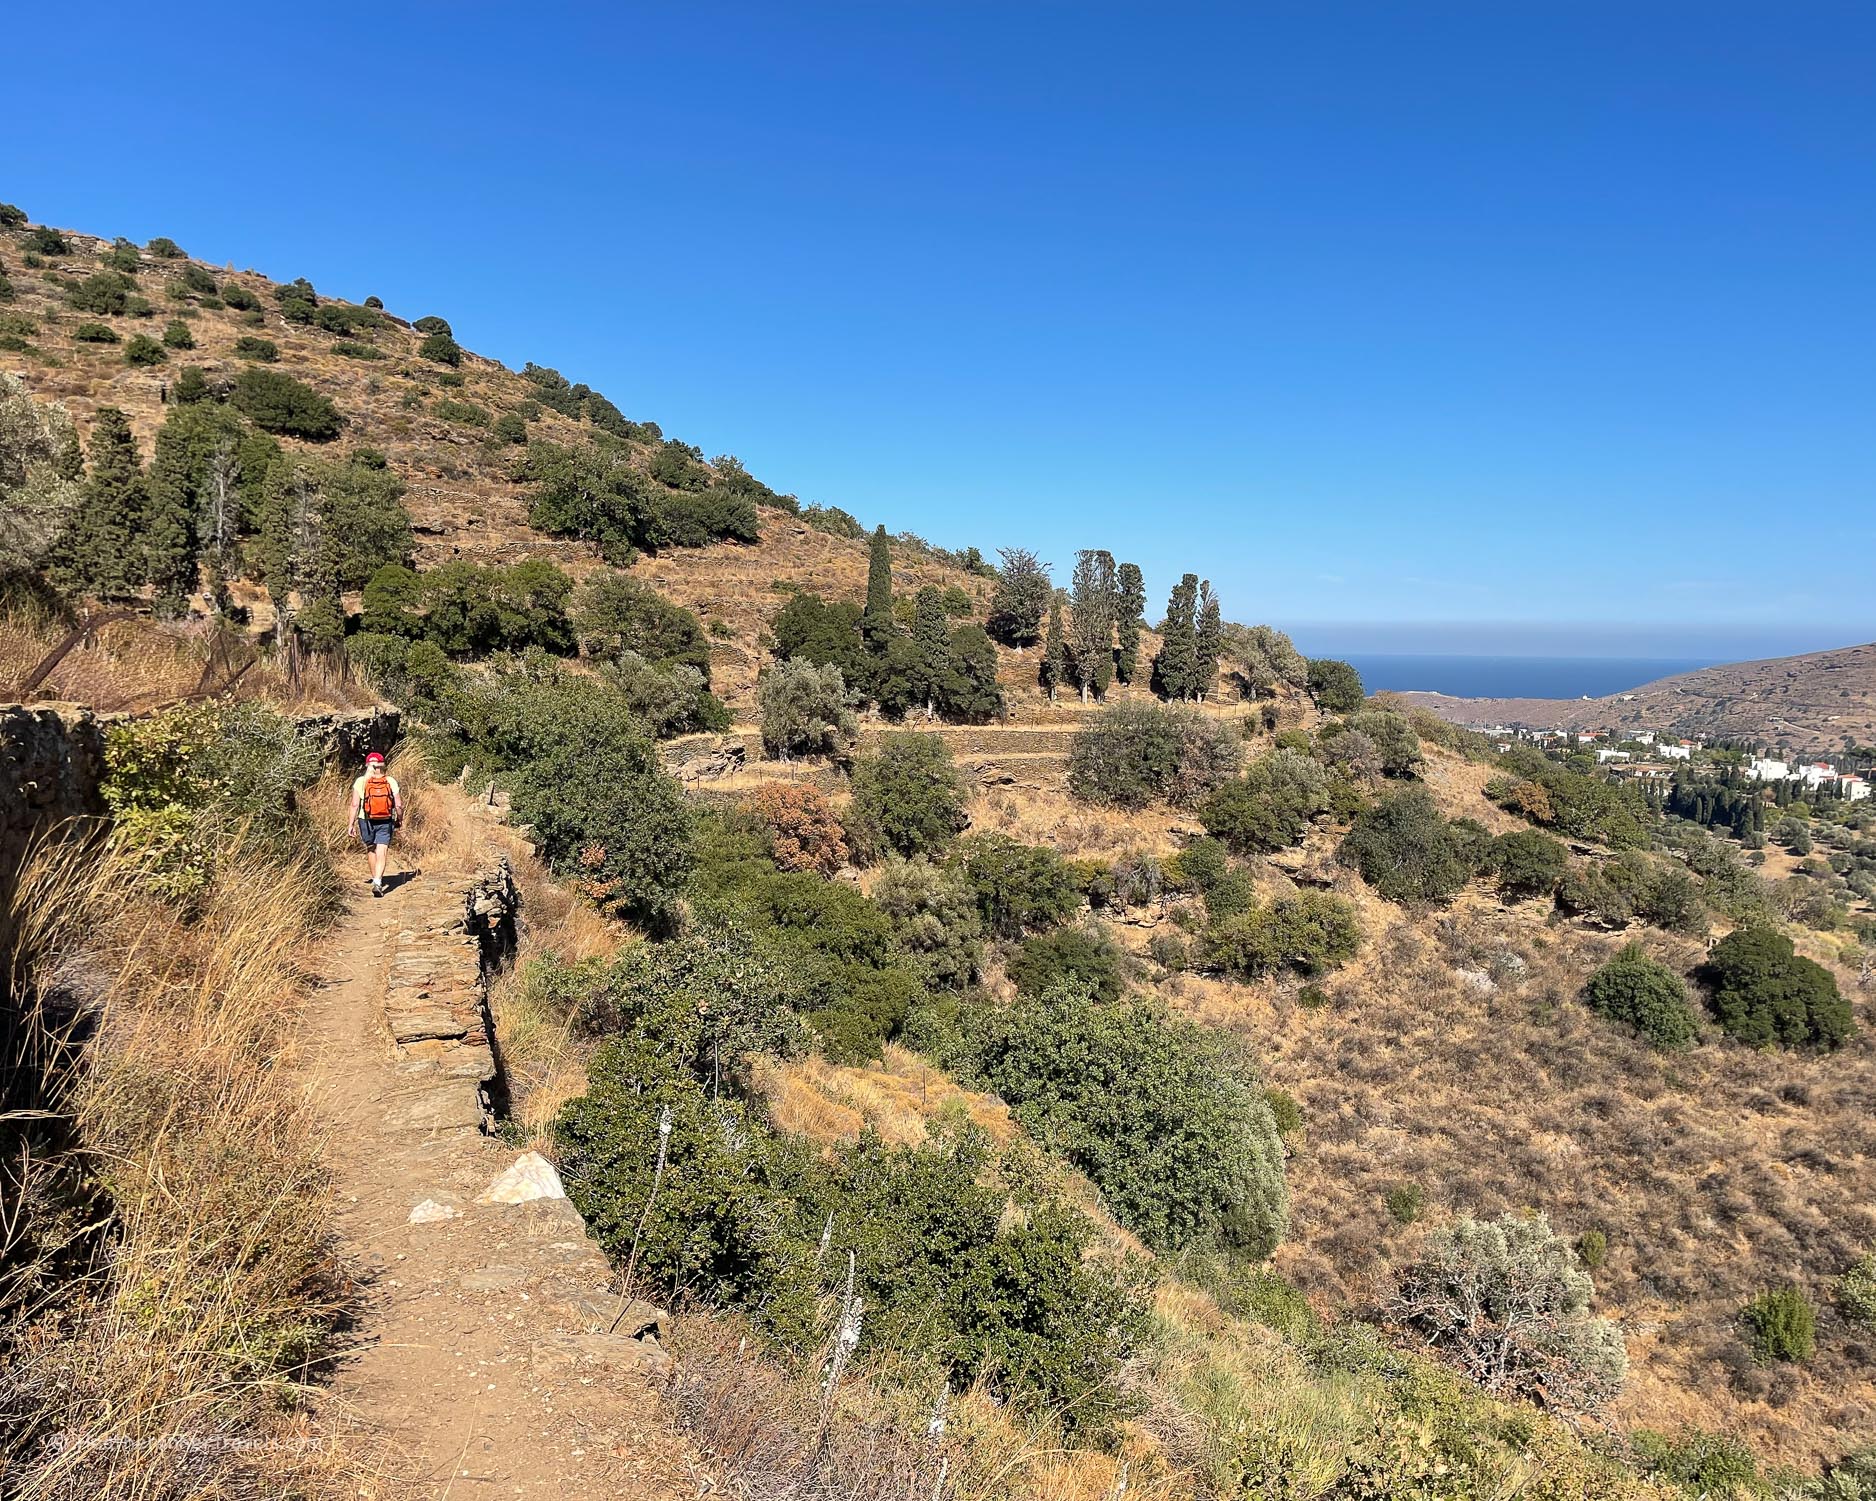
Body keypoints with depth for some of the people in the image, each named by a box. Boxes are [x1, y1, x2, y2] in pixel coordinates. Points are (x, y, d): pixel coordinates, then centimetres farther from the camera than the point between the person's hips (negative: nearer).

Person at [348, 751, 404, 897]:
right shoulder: (391, 782, -3)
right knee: (381, 854, -4)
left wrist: (351, 824, -1)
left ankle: (376, 879, 34)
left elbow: (355, 805, -8)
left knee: (371, 851, 20)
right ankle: (378, 883, -19)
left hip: (366, 822, 1)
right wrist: (399, 820, 13)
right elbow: (399, 805, -3)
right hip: (385, 823, -1)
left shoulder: (360, 782, -5)